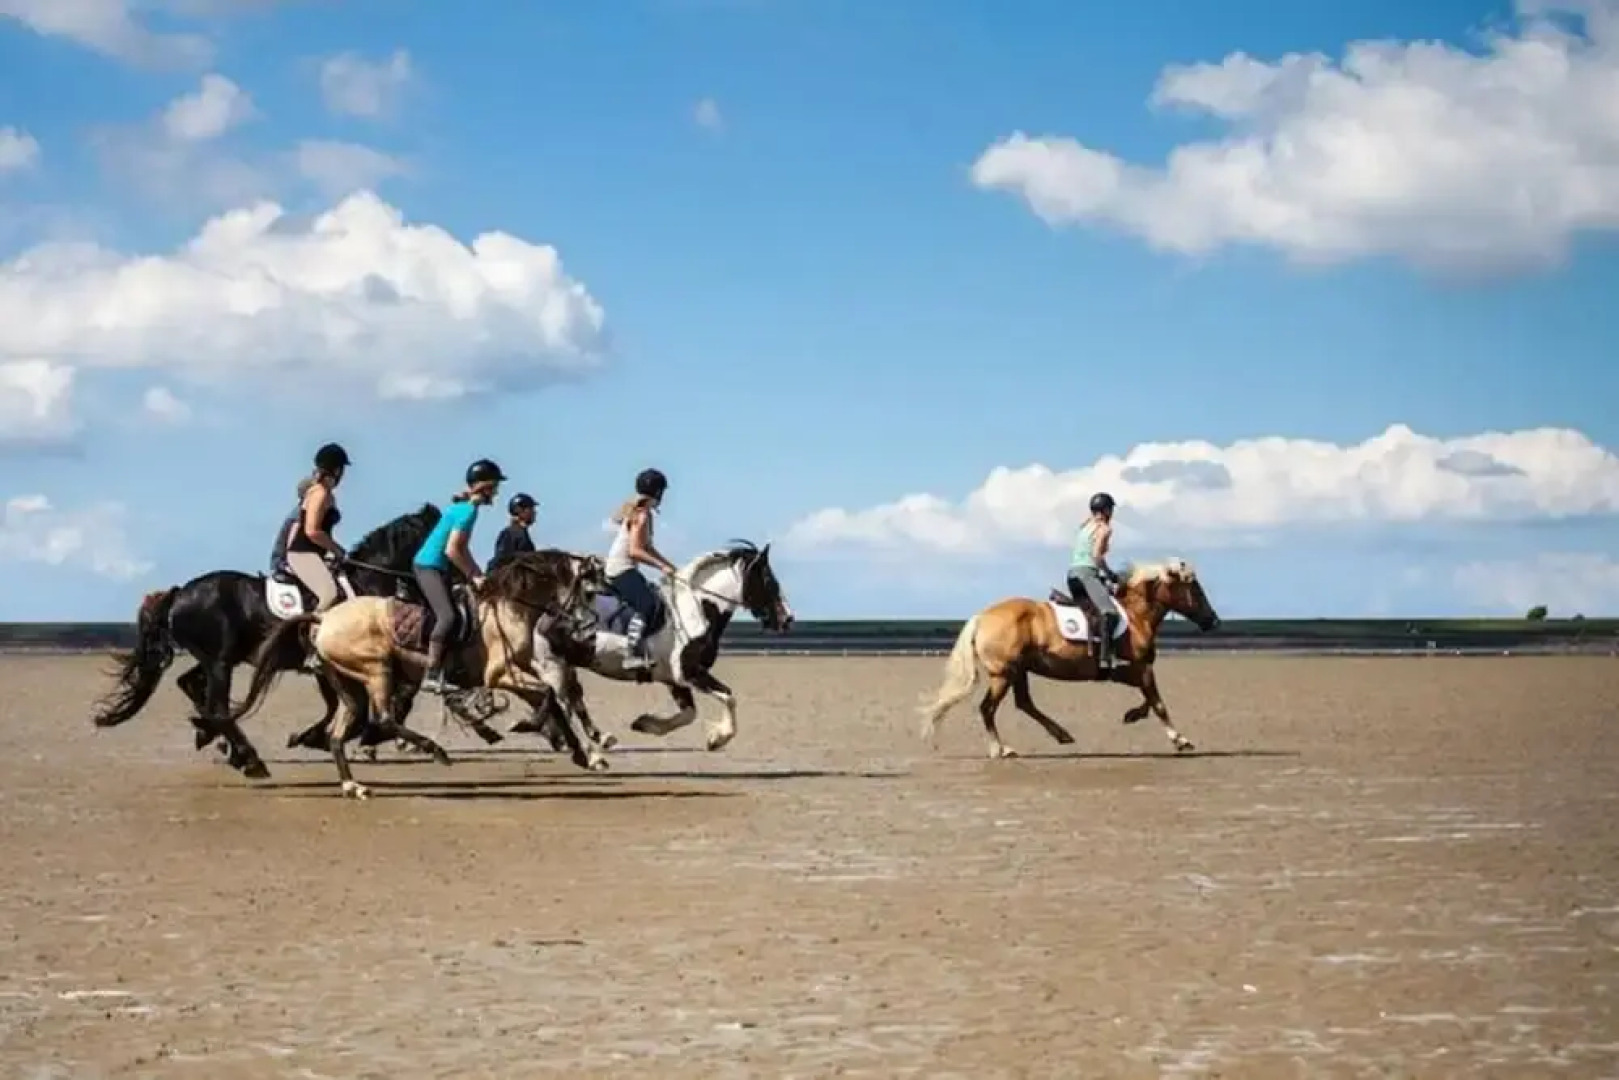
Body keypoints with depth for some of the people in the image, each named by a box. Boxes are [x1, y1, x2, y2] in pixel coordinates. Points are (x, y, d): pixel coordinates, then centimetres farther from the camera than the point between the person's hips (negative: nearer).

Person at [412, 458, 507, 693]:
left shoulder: (466, 506, 12)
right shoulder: (469, 510, -17)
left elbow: (463, 549, 18)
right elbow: (451, 550, -23)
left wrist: (479, 575, 12)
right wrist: (474, 576, -15)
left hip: (438, 567, 11)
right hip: (428, 566, -11)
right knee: (447, 616, -23)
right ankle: (431, 676, -25)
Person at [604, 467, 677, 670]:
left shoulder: (640, 512, 14)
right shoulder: (642, 515, -15)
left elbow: (647, 548, 21)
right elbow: (634, 551, -23)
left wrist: (670, 566, 16)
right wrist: (662, 565, -21)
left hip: (623, 569, 11)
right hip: (620, 568, -11)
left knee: (654, 594, 16)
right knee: (646, 604, -23)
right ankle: (633, 654, -32)